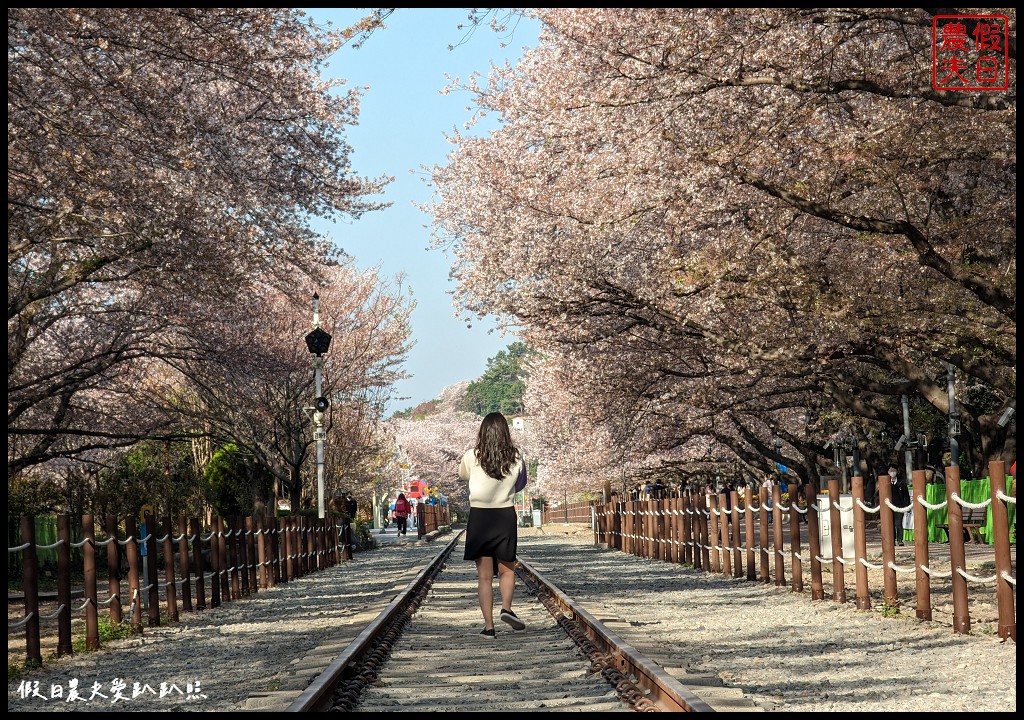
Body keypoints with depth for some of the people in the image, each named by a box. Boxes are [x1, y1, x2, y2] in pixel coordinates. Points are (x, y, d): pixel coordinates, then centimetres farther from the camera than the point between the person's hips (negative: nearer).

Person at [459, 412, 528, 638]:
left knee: (484, 575, 5)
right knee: (507, 569, 17)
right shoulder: (516, 456, -5)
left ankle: (489, 625, 2)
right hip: (505, 515, 1)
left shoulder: (472, 456, -7)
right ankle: (506, 607, -8)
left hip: (479, 516, -1)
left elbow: (463, 475, 13)